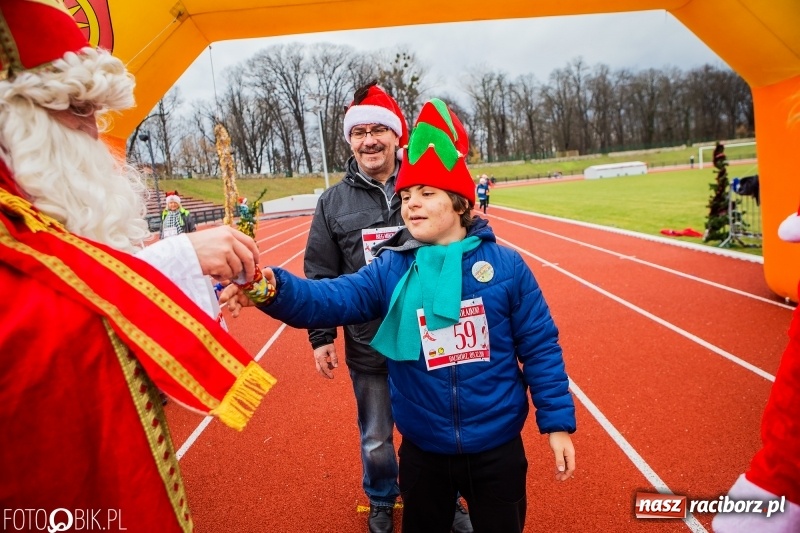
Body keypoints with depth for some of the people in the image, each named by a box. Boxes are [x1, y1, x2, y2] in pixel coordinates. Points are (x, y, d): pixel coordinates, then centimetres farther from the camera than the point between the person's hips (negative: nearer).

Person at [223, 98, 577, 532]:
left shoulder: (505, 265, -11)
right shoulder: (389, 270, -7)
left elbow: (540, 347, -6)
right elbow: (334, 297, -21)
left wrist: (557, 422, -5)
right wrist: (274, 288, -40)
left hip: (496, 449, -1)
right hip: (424, 452, 2)